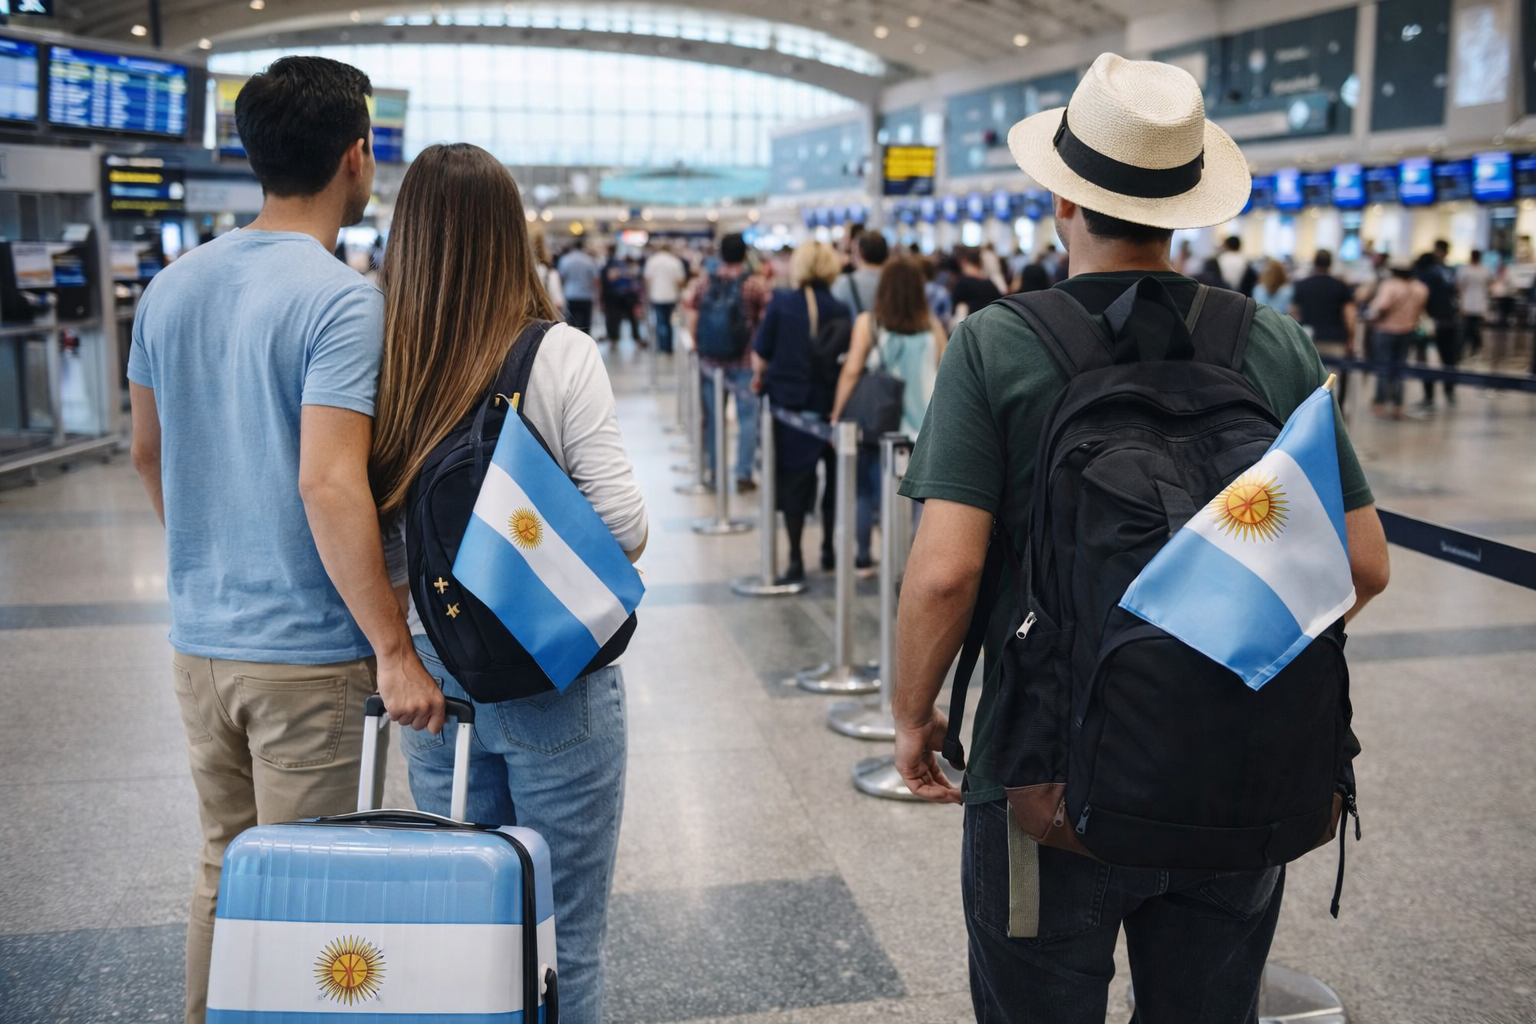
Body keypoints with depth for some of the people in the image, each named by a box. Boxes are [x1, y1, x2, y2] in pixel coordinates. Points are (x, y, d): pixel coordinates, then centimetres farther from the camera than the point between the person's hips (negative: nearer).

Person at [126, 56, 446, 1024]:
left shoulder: (171, 287, 7)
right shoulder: (340, 299, -17)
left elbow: (149, 453, 16)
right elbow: (328, 483, -25)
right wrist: (394, 651, -21)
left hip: (199, 639, 7)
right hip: (308, 653, -7)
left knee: (224, 868, 21)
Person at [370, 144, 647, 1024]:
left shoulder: (382, 363, -6)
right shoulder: (561, 356, -14)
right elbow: (623, 527, -14)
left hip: (430, 669, 4)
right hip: (555, 677, -3)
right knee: (563, 936, 11)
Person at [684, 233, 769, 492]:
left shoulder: (702, 283, 2)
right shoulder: (756, 284, -8)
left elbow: (691, 320, 1)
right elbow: (767, 320, -9)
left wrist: (699, 347, 11)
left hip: (710, 361, 3)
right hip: (744, 361, -3)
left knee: (712, 417, 14)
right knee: (747, 418, 3)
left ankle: (713, 470, 23)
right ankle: (743, 475, 0)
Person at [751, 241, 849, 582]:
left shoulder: (781, 303, -6)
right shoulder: (840, 310, -6)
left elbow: (760, 355, -5)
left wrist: (760, 377, 16)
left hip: (788, 400, -1)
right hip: (829, 405, 1)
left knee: (793, 481, 6)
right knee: (834, 478, 18)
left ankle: (795, 557, 3)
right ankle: (829, 548, 27)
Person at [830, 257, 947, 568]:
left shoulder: (867, 323, -4)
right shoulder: (933, 326, 0)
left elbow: (851, 372, -7)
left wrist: (837, 414, 0)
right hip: (924, 423, 1)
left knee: (867, 489, 12)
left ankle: (863, 554, 19)